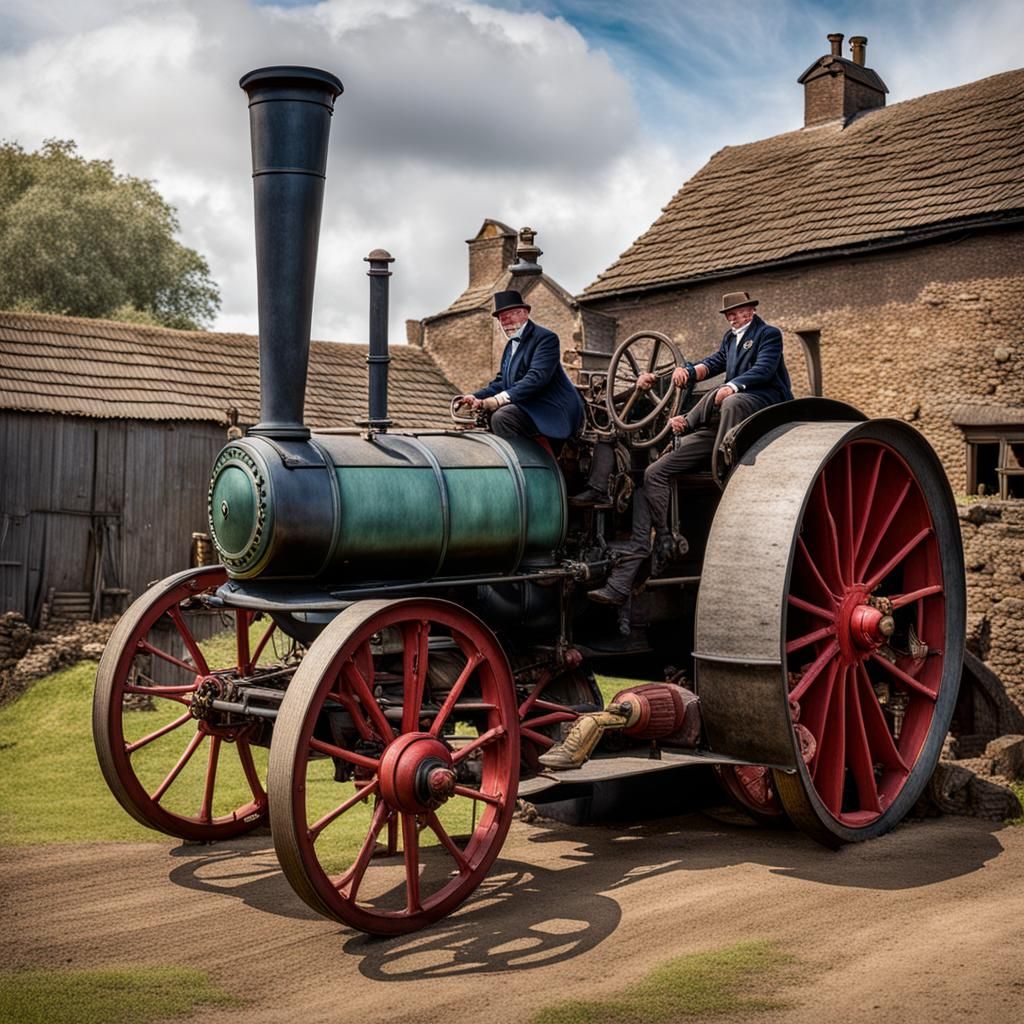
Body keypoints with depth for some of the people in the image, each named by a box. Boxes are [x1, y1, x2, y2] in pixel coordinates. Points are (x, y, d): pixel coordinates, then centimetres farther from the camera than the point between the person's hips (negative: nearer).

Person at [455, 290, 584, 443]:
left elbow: (536, 378, -22)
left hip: (553, 412, -9)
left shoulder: (545, 338, -9)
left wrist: (500, 399, -29)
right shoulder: (511, 344, 18)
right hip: (529, 409, 9)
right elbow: (501, 382, 15)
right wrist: (476, 397, -5)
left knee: (501, 417, -26)